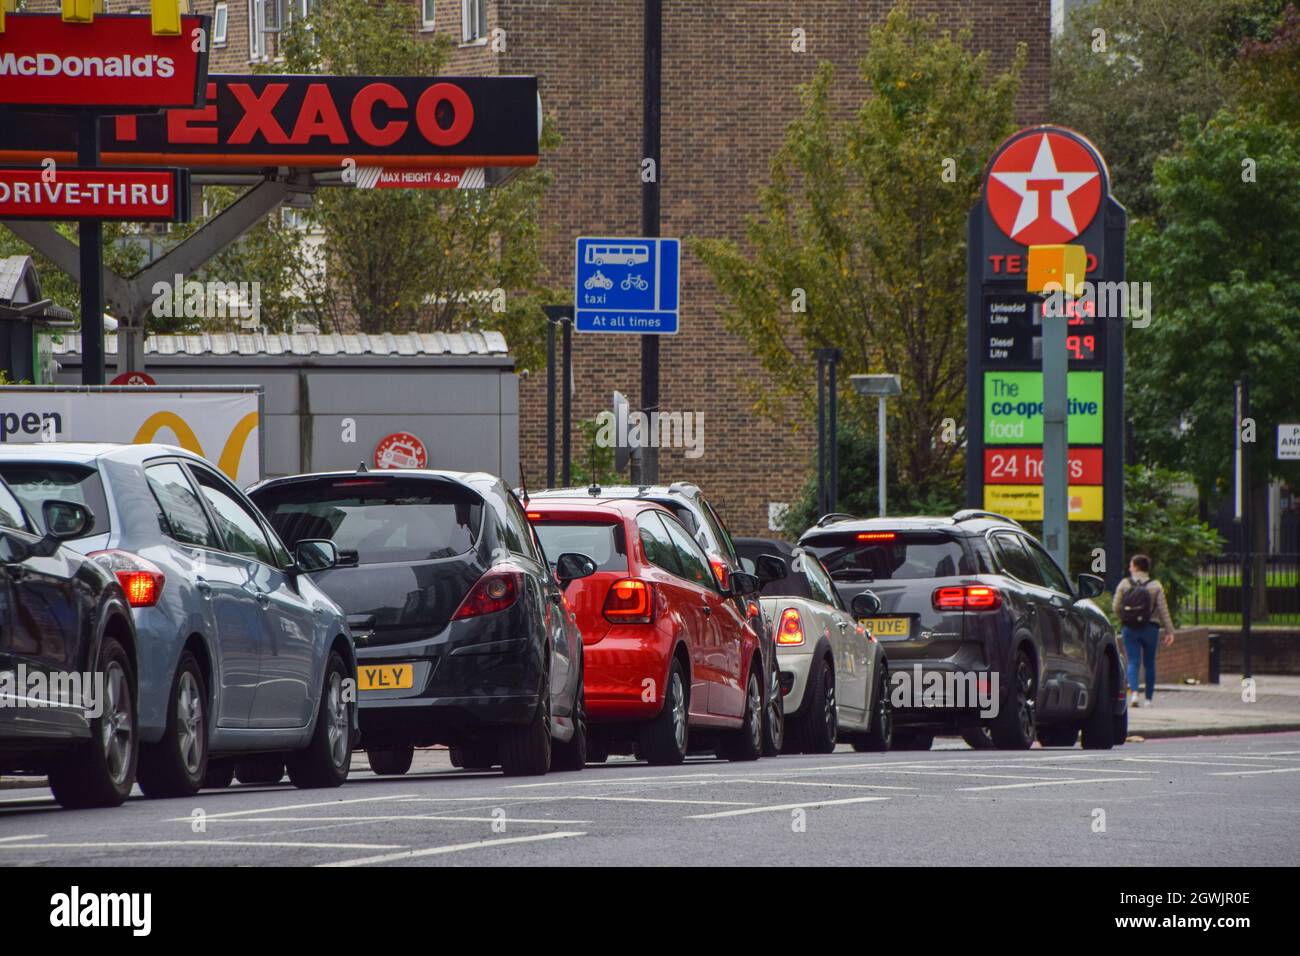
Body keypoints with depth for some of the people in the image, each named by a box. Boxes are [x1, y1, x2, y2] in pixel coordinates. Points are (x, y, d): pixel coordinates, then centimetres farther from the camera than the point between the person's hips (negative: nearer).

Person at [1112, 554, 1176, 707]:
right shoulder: (1155, 586, -2)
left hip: (1129, 629, 0)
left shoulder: (1124, 584, -2)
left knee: (1133, 662, -2)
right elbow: (1163, 610, -4)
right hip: (1150, 628, 0)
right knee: (1149, 664, 11)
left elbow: (1116, 608, 1)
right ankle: (1148, 698, 16)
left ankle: (1133, 693, -23)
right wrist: (1169, 631, 0)